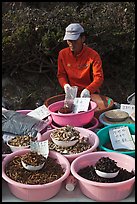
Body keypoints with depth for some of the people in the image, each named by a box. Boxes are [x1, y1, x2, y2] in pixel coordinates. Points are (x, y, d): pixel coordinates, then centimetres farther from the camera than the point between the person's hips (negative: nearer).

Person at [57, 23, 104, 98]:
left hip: (89, 93, -2)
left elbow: (99, 77, -14)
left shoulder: (93, 55, -10)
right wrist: (65, 84, -15)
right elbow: (61, 74, 8)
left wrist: (88, 90, -32)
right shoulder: (62, 54, 0)